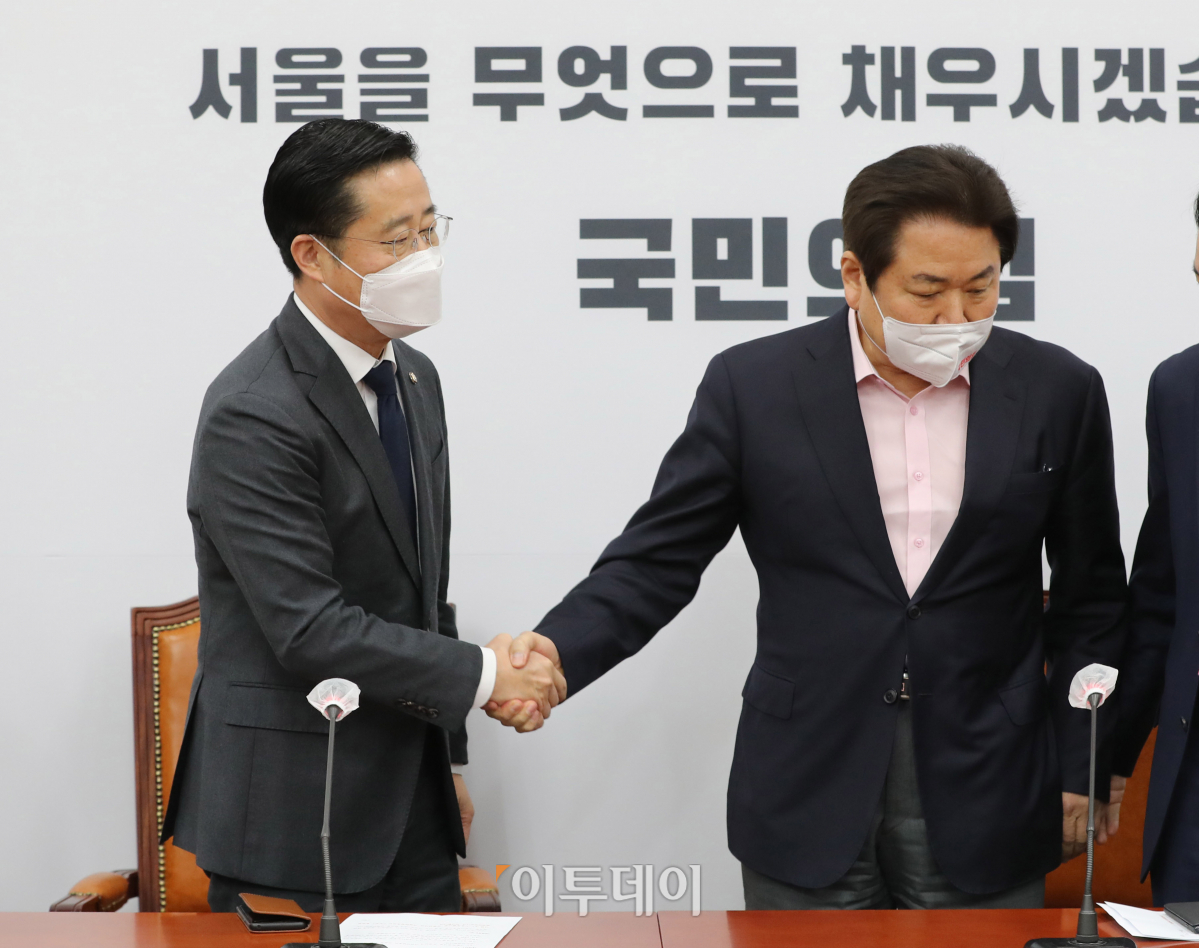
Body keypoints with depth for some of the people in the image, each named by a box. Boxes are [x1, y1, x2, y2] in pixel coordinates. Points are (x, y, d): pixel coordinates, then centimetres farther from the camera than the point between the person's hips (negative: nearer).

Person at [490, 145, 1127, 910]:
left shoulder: (1058, 391, 0)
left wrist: (1080, 774, 5)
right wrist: (557, 651, -20)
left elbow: (1089, 601, 8)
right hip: (806, 809, 0)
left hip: (986, 812, 1)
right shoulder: (753, 385, -4)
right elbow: (656, 563, -2)